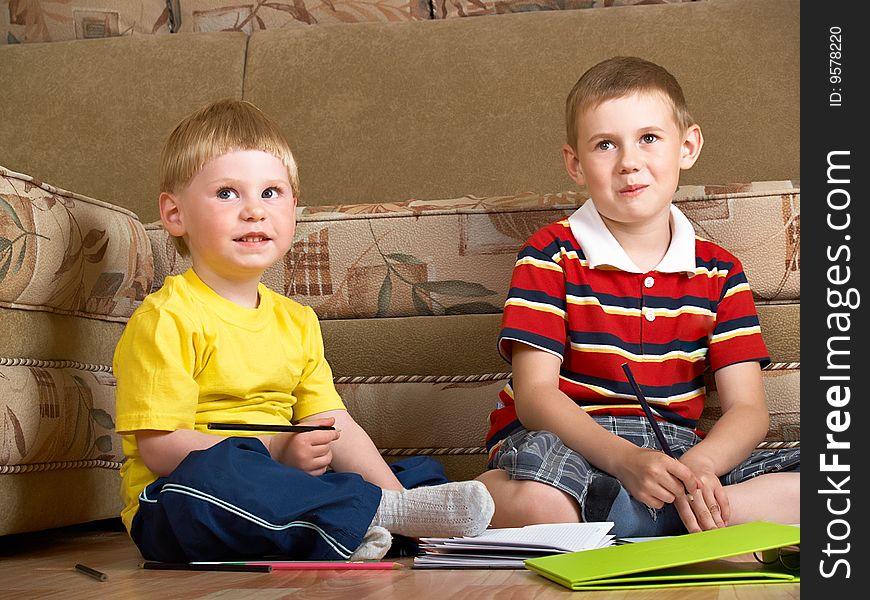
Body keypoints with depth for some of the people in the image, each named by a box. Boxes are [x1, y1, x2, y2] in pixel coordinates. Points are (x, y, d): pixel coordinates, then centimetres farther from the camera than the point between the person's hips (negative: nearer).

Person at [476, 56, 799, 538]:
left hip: (672, 447, 6)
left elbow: (747, 409, 2)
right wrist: (626, 460, -27)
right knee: (537, 505, -43)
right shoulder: (550, 255, -1)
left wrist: (695, 467, -22)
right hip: (565, 442, -5)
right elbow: (534, 394, -10)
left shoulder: (720, 273, 9)